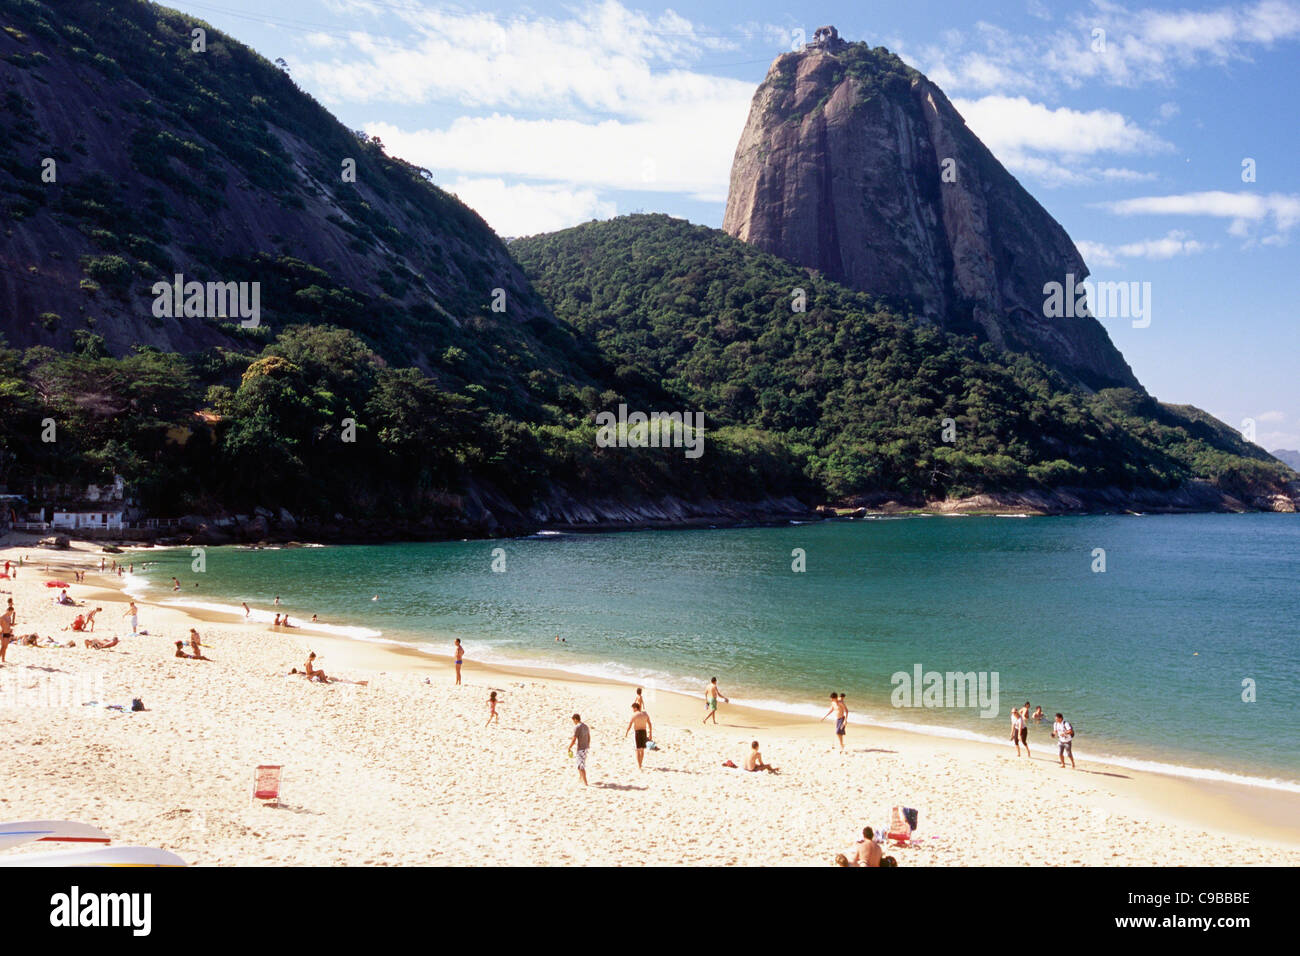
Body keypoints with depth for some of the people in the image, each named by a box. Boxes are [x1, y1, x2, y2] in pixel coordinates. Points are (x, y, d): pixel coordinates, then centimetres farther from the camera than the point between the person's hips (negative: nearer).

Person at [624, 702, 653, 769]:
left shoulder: (634, 715, -11)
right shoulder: (645, 714, 5)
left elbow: (629, 725, -12)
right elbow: (650, 724, 8)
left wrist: (625, 734, -4)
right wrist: (650, 734, 14)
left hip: (637, 732, -5)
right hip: (644, 732, 5)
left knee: (638, 750, -1)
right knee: (642, 749, 17)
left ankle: (638, 766, -5)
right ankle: (640, 764, 30)